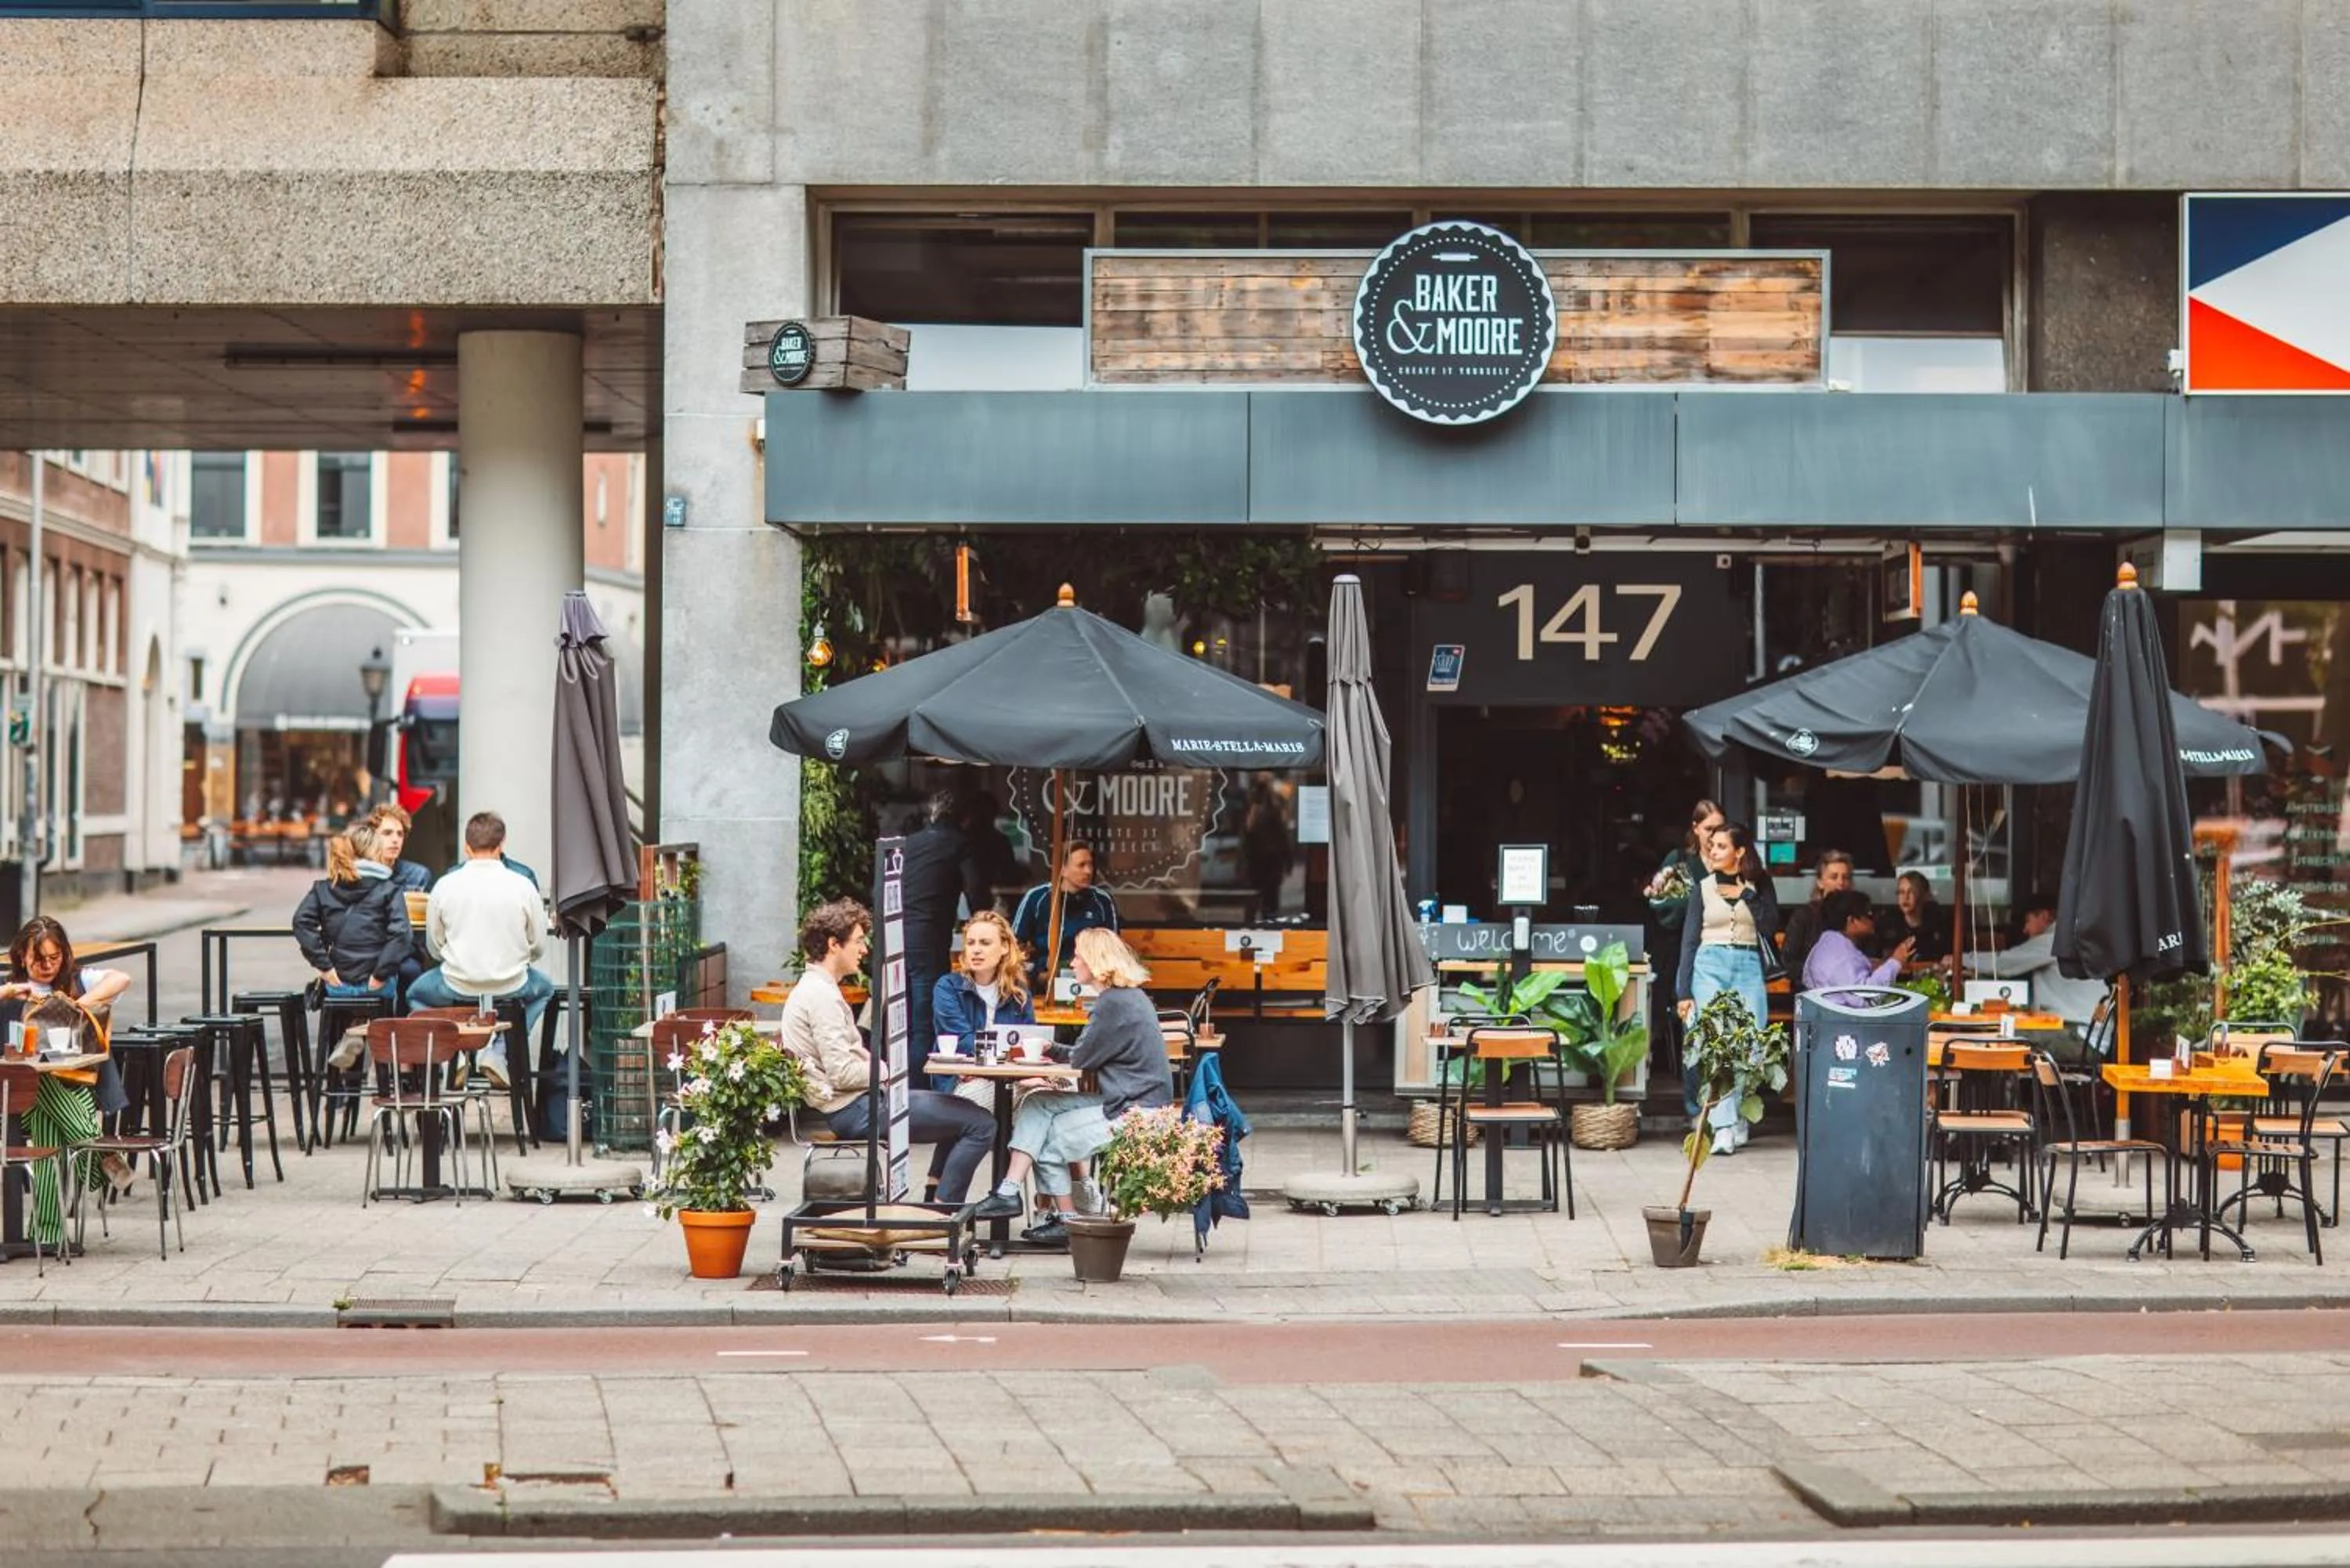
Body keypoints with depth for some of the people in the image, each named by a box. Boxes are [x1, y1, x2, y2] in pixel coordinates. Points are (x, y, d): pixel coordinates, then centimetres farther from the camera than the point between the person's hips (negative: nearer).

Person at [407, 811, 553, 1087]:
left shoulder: (445, 885, -9)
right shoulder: (523, 886, -10)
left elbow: (434, 946, 1)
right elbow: (538, 946, -2)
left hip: (457, 986, 0)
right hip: (511, 986, 0)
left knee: (416, 993, 33)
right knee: (544, 989, 34)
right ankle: (499, 1052, 15)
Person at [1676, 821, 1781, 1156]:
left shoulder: (1759, 884, 10)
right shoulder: (1703, 887, 9)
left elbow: (1771, 927, 0)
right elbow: (1689, 940, 8)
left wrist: (1746, 895, -5)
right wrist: (1684, 992, 3)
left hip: (1748, 968, 1)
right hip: (1710, 965, -1)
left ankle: (1739, 1121, 7)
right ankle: (1724, 1127, -19)